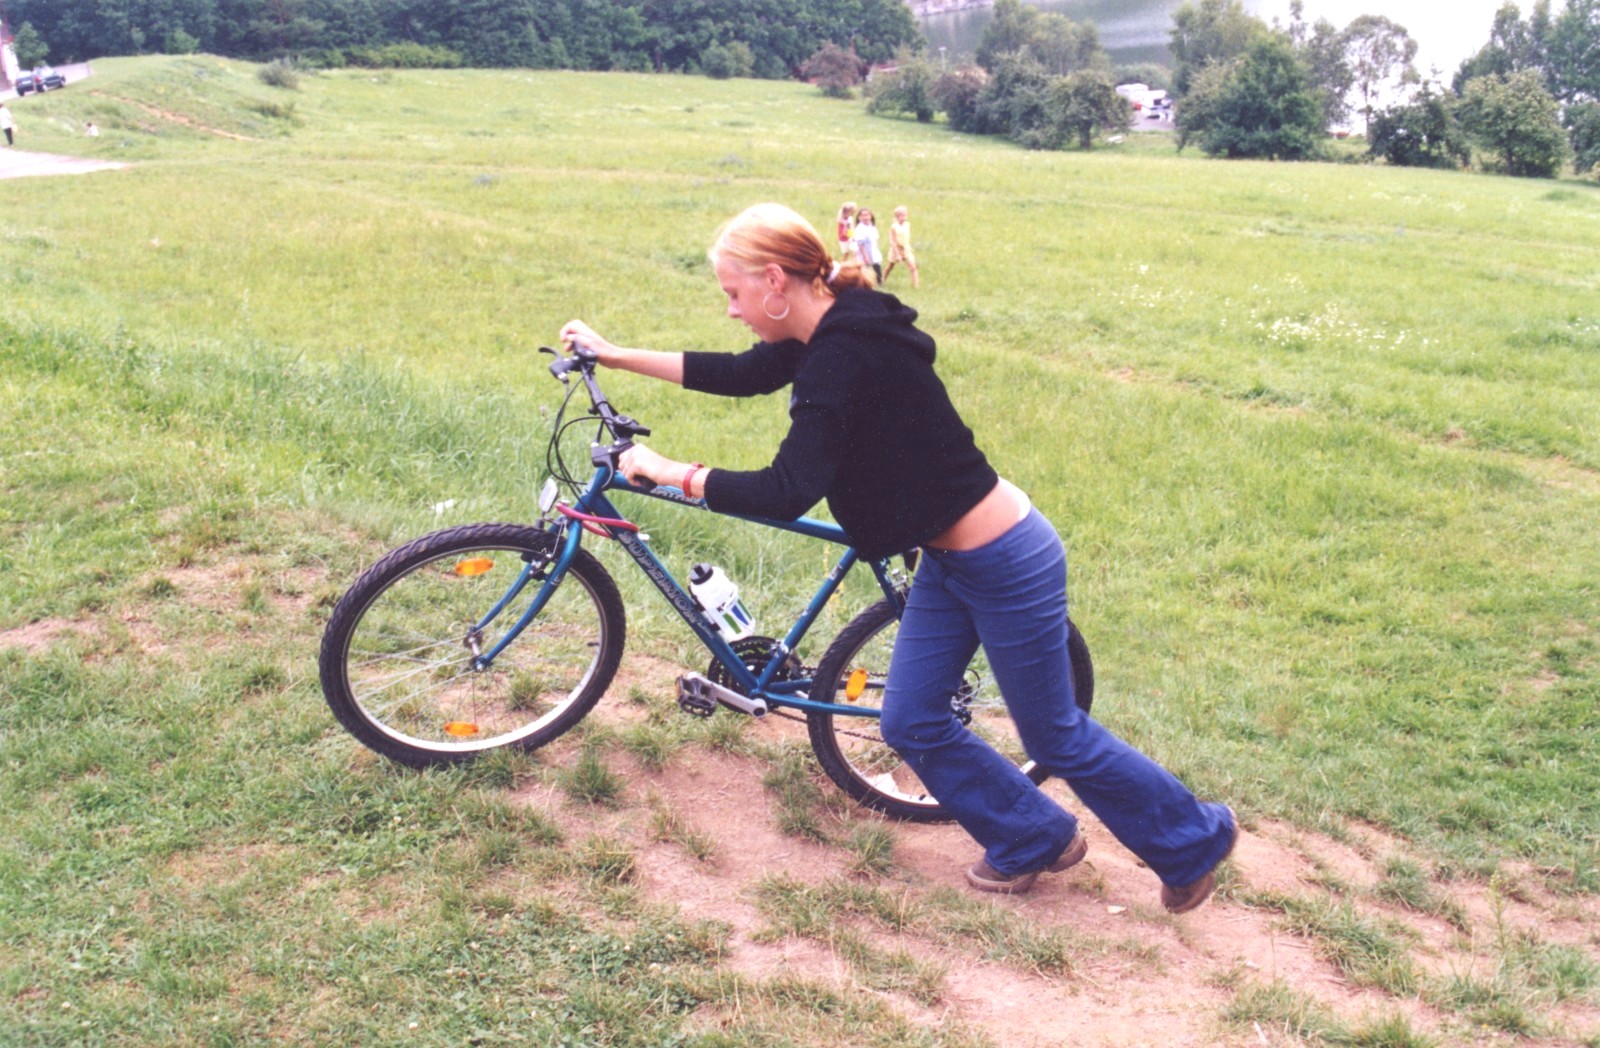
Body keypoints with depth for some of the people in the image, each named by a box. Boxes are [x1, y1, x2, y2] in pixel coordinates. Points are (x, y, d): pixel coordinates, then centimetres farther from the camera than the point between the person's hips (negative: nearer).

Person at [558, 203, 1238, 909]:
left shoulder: (845, 358, -27)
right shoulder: (830, 332, 2)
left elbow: (787, 493, -31)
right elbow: (740, 374, 14)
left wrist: (669, 472, -21)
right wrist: (616, 355, 16)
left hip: (1006, 565, -9)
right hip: (949, 557, 9)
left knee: (1056, 739, 8)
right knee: (912, 724, 13)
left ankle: (1196, 838, 32)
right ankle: (1034, 840, 33)